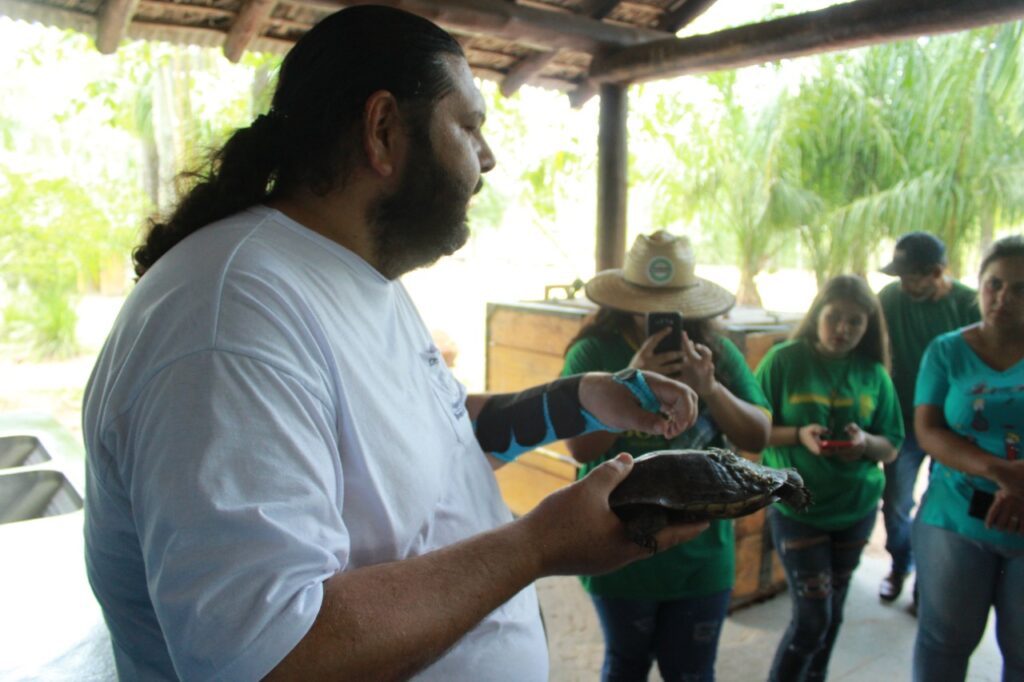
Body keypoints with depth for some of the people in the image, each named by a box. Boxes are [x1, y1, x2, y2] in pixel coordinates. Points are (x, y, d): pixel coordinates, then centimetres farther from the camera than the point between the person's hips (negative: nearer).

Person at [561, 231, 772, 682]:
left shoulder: (719, 353, -2)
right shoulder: (593, 352, -11)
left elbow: (758, 438, -4)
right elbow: (580, 448, -17)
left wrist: (709, 389, -20)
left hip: (702, 554, 2)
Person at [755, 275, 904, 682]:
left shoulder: (873, 374, 1)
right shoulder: (784, 360, -10)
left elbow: (890, 449, 4)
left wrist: (865, 442, -17)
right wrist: (798, 435, -24)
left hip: (856, 508, 4)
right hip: (796, 506, -4)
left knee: (833, 614, 16)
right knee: (812, 616, -3)